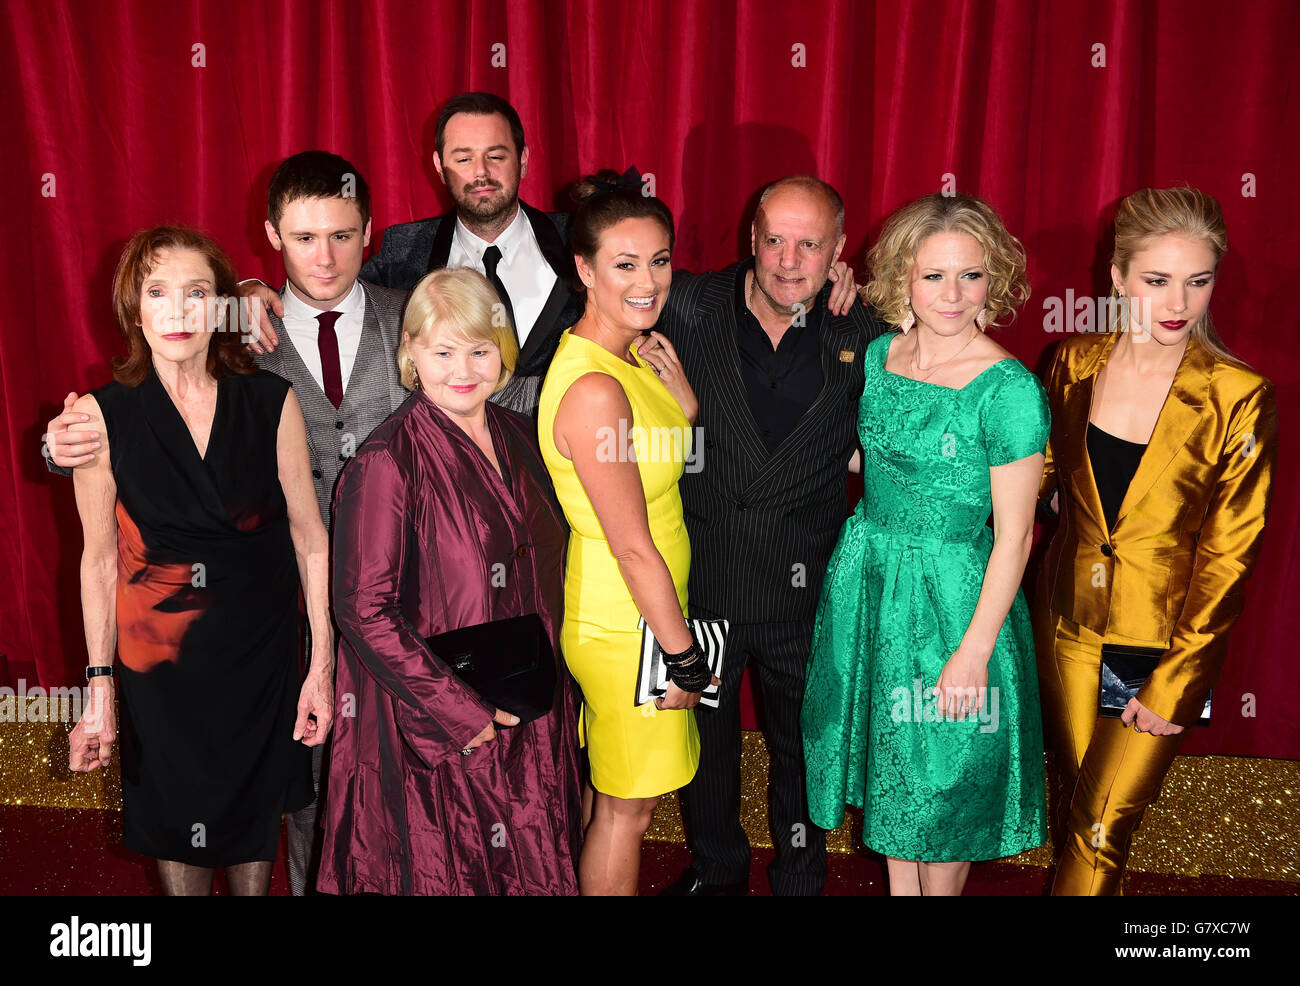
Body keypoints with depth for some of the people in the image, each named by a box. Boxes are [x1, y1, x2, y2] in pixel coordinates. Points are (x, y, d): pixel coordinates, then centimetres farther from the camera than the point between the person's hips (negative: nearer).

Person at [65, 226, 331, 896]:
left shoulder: (271, 402, -7)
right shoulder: (102, 415, -8)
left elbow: (310, 538, -5)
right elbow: (99, 559, -3)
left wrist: (322, 665, -6)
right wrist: (100, 689, -3)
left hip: (262, 646, 1)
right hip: (159, 655, 0)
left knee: (258, 815, 17)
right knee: (178, 822, 15)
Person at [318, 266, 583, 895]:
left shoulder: (518, 438, 4)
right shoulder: (389, 462, -16)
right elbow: (364, 611, -18)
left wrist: (546, 691, 6)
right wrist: (460, 712, -18)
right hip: (432, 731, -6)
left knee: (532, 869, 18)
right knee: (446, 872, 10)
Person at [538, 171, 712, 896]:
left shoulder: (630, 354, 1)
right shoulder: (593, 388, -28)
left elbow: (681, 454, 8)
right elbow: (633, 547, -24)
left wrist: (676, 387, -4)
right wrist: (684, 657, -16)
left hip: (639, 611, 9)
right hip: (627, 626, -9)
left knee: (613, 794, 25)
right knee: (627, 808, 11)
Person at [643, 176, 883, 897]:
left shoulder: (861, 333, -9)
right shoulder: (689, 309, -11)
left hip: (804, 591, 0)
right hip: (700, 580, 1)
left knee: (800, 748, 19)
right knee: (703, 736, 21)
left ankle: (799, 880, 46)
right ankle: (716, 866, 48)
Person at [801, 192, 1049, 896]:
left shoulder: (1009, 390, -20)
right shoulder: (879, 353, -2)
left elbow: (1014, 537, -17)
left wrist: (974, 653, -17)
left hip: (953, 593, -6)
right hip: (868, 575, 6)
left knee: (941, 776, 12)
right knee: (886, 753, 21)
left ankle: (938, 890, 37)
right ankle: (899, 889, 43)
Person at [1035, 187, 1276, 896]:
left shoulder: (1239, 398, -14)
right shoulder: (1075, 363, -3)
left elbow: (1227, 555, -12)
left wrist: (1171, 685, -12)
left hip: (1169, 639, -3)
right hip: (1069, 621, 4)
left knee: (1102, 828, 0)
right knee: (1077, 803, 17)